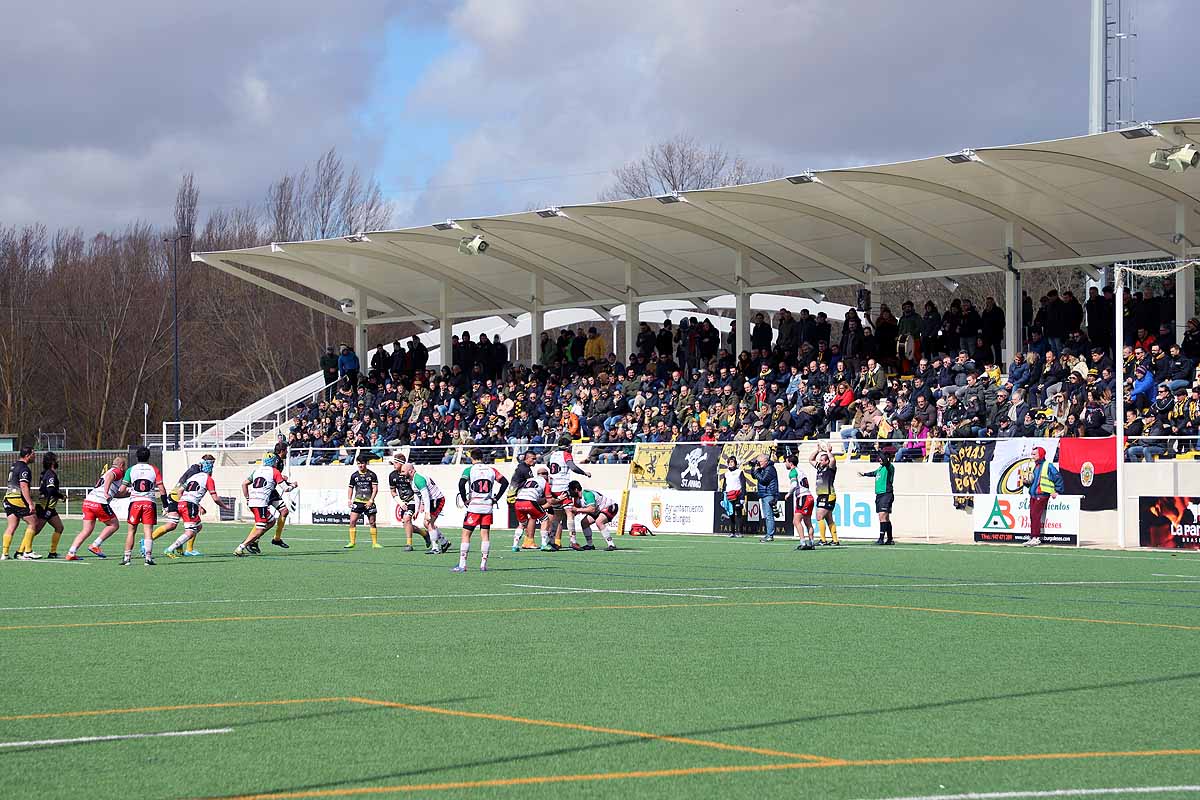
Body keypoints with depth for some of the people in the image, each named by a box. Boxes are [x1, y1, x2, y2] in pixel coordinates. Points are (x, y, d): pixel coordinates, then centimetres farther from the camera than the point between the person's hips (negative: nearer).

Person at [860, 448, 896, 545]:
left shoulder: (889, 467, -7)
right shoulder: (880, 468, 17)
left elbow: (885, 461, -29)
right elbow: (874, 473, 38)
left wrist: (880, 451, -16)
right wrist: (865, 474, 55)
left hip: (886, 494, -9)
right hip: (879, 495, 9)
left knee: (883, 516, -16)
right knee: (886, 518, 11)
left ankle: (881, 538, -20)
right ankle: (889, 539, 16)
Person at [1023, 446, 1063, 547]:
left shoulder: (1048, 466, -5)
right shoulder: (1034, 466, 19)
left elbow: (1058, 478, -7)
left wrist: (1057, 491, -11)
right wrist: (1027, 482, 7)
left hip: (1042, 495, -8)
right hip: (1033, 495, 8)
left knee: (1035, 516, -13)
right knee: (1032, 516, 5)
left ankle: (1036, 538, -13)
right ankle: (1033, 537, 8)